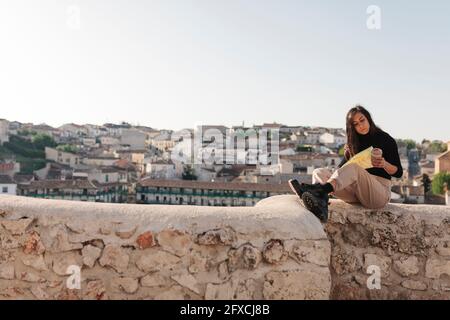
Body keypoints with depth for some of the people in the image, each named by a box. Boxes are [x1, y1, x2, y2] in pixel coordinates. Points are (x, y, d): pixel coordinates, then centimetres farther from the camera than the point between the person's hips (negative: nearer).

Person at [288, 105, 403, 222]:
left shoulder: (386, 140, 6)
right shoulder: (354, 142, 18)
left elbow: (398, 173, 3)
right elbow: (341, 167, 8)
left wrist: (384, 164, -18)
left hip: (380, 191, -4)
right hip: (356, 190, 4)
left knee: (353, 168, -35)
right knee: (319, 172, -18)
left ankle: (319, 189, -63)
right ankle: (321, 206, -52)